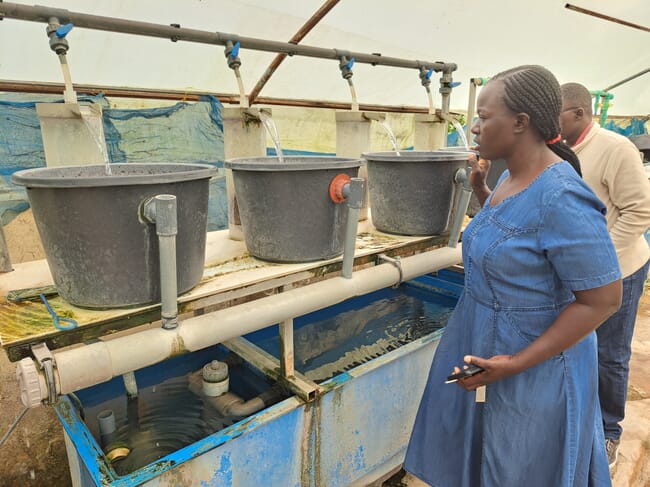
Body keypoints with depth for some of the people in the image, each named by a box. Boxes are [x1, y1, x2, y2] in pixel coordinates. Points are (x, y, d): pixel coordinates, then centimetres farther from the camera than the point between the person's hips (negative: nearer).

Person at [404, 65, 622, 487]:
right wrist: (481, 191, 5)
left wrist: (517, 364, -25)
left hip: (534, 363, -8)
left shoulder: (562, 198, -27)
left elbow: (602, 300, -23)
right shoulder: (512, 177, 0)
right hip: (483, 343, 8)